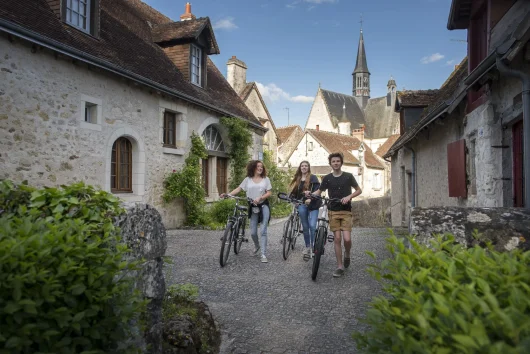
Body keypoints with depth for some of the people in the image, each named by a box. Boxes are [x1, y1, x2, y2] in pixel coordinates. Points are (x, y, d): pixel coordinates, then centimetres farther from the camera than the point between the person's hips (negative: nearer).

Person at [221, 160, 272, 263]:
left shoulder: (266, 179, 2)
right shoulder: (248, 179, 5)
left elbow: (268, 193, -3)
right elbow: (238, 189, 2)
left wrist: (260, 198, -20)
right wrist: (227, 194, -11)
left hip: (263, 206, -2)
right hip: (253, 207, 2)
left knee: (263, 231, -10)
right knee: (253, 232, 4)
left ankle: (263, 254, -7)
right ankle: (257, 246, 36)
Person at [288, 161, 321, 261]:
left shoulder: (313, 178, -1)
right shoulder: (297, 179, 14)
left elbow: (317, 190, -11)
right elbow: (294, 192, 15)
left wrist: (310, 198, -24)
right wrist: (289, 197, -4)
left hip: (313, 204, -4)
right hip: (302, 204, 4)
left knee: (312, 226, -16)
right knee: (305, 227, 9)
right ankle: (307, 247, 20)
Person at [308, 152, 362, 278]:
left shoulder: (348, 176, 0)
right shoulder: (327, 178, 3)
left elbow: (359, 190, 7)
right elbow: (319, 191, 13)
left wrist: (349, 197, -11)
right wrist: (310, 194, -7)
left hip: (346, 212, -1)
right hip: (333, 212, 1)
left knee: (347, 239, -12)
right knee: (337, 239, 0)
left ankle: (347, 254, 22)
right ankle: (340, 267, 9)